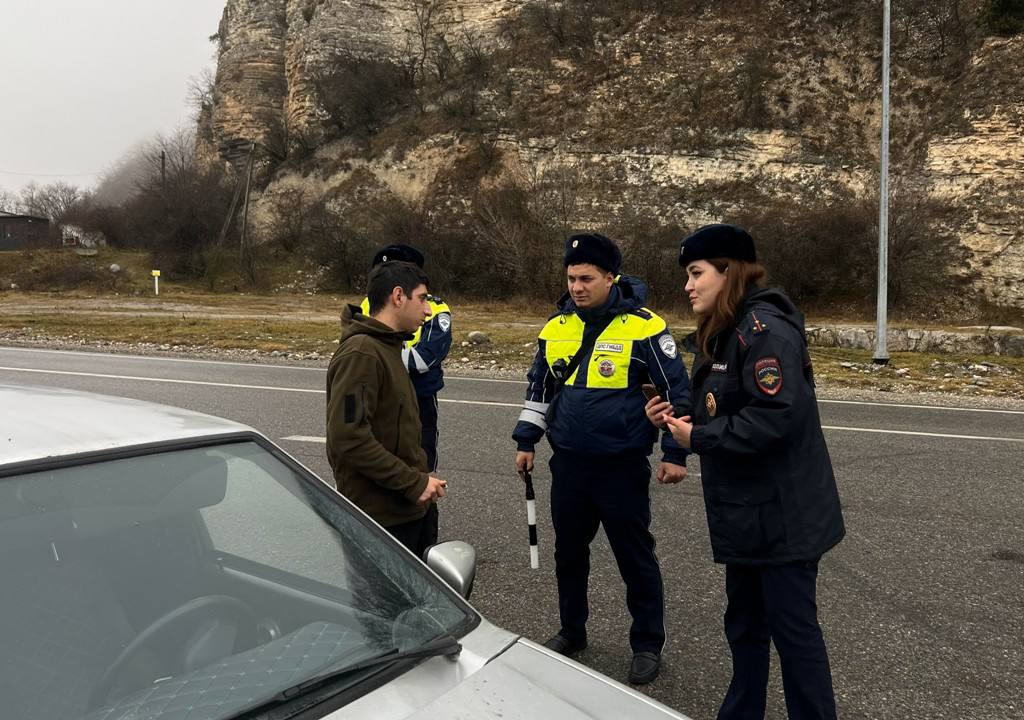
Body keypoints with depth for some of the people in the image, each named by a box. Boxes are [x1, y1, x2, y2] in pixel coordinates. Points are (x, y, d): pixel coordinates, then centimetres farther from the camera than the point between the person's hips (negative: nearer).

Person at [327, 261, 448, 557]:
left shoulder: (387, 347, 16)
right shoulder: (361, 354, -18)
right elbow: (350, 438, -25)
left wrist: (422, 477, 9)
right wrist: (414, 483, -20)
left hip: (412, 508, 10)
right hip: (382, 517, -10)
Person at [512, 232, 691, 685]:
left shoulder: (643, 328, -12)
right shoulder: (556, 327, 4)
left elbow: (677, 391, -7)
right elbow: (539, 388, 16)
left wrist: (675, 453, -9)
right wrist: (526, 441, 14)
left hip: (622, 465, -5)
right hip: (568, 462, 5)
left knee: (634, 555, 6)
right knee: (569, 551, 17)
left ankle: (647, 644, 23)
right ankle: (571, 630, 36)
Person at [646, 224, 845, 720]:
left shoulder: (765, 329, -19)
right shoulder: (720, 334, 12)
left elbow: (778, 416, -29)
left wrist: (698, 438, -21)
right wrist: (675, 418, 0)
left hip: (781, 515, -10)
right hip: (745, 513, 10)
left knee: (793, 627, 3)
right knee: (744, 622, 20)